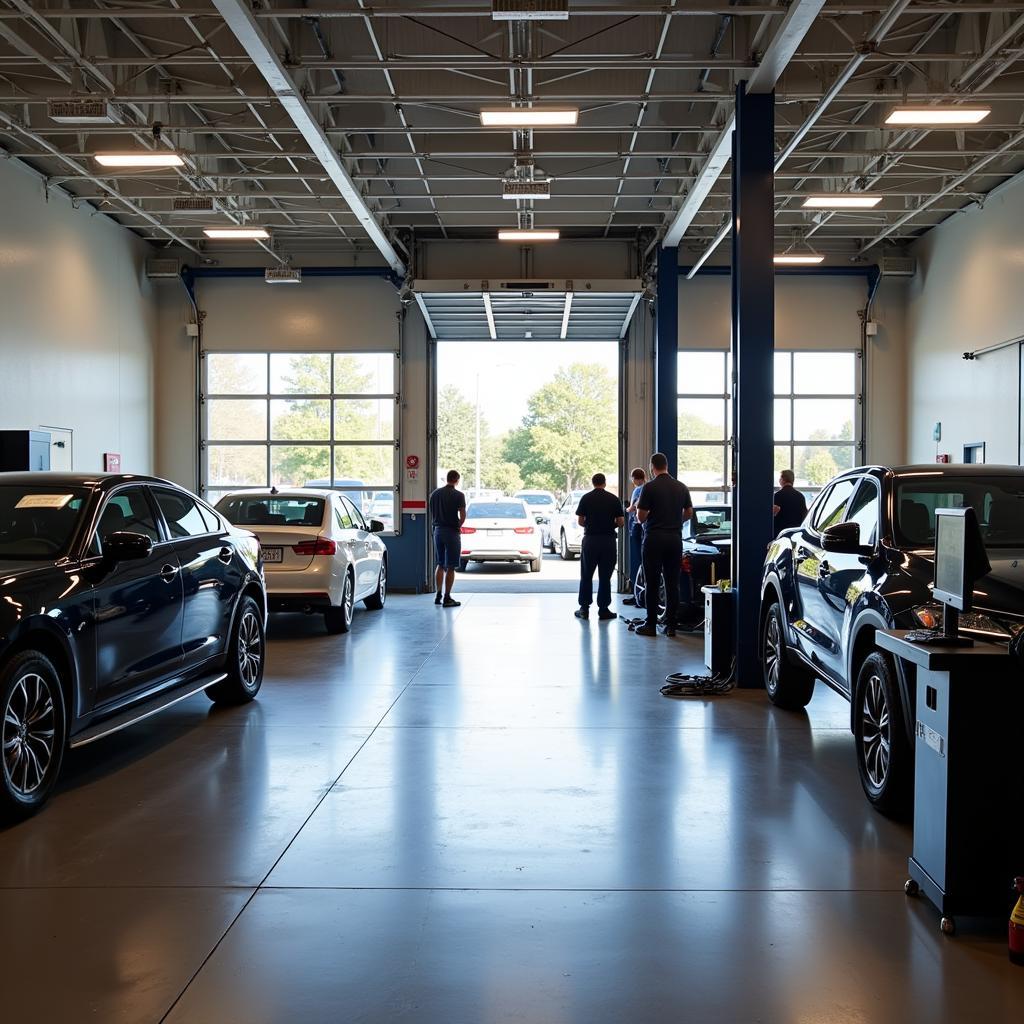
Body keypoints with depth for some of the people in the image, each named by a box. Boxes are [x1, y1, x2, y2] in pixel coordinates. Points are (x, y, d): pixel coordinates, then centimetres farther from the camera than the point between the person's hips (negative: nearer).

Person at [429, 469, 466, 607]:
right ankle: (447, 598, 0)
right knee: (450, 567, -1)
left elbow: (431, 514, 9)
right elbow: (463, 516, -14)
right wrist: (458, 527, 4)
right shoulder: (458, 495, -11)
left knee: (440, 565, 15)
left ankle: (438, 596, 13)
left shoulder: (435, 494, 6)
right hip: (452, 532, -5)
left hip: (438, 531, 5)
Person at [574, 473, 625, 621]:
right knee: (605, 577, 5)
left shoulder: (586, 498, -1)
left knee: (586, 576, 8)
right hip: (608, 540, 0)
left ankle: (584, 608, 8)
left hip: (590, 539, 0)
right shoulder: (614, 499, 0)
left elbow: (580, 521, -1)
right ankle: (603, 609, 6)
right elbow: (621, 522, -1)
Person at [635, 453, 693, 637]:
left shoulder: (650, 487, -10)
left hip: (654, 538, -4)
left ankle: (651, 625, 3)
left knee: (653, 584, 1)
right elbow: (689, 513, 14)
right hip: (675, 538, 4)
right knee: (672, 584, 7)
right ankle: (671, 625, 7)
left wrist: (638, 507, 12)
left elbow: (641, 517, -9)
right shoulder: (681, 487, 6)